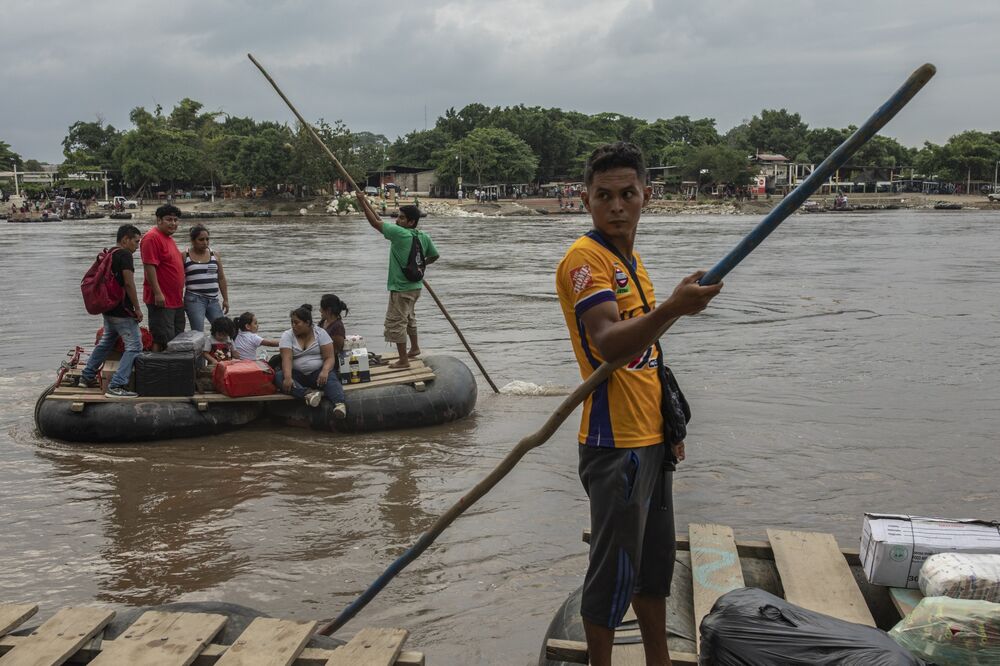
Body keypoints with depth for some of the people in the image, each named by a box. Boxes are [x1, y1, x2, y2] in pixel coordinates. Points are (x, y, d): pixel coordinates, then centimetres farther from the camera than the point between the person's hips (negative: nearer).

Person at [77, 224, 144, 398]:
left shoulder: (110, 254, 14)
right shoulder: (125, 255, -14)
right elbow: (129, 283, -21)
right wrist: (137, 308, -15)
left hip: (108, 308, 10)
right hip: (122, 310, -10)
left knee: (107, 341, 25)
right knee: (134, 346, -8)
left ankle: (87, 377, 33)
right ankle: (116, 386, -14)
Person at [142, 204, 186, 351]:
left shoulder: (168, 238, 17)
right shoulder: (152, 237, -13)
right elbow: (149, 267, -20)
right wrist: (158, 293, -24)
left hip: (176, 300, 10)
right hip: (161, 300, -10)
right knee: (162, 341, -8)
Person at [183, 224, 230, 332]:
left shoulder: (215, 255, 10)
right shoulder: (184, 256, 1)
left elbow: (221, 278, 13)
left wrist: (225, 299, 11)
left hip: (213, 300, 4)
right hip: (194, 299, -4)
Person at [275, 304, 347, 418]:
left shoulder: (320, 333, 0)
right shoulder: (287, 336, 2)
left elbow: (329, 358, -7)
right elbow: (287, 359, -13)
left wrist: (325, 371, -29)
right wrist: (288, 377, -32)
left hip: (318, 373, -1)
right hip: (297, 375, 2)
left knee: (330, 379, -34)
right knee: (278, 377, -28)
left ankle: (339, 404, -58)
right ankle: (308, 394, -48)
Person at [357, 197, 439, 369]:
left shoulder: (400, 233, -20)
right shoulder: (424, 237, 1)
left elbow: (376, 223, -15)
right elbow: (434, 256, 15)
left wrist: (363, 203, -7)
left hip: (401, 289, -8)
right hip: (415, 286, 8)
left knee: (395, 323, 0)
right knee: (409, 318, 27)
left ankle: (403, 360, 4)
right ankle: (414, 348, 42)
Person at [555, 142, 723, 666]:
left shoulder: (630, 258, 13)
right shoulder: (585, 258, -15)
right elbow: (608, 344, -32)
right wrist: (672, 308, -46)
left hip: (649, 439, 9)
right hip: (616, 443, -9)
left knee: (656, 561, 19)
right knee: (613, 572, 0)